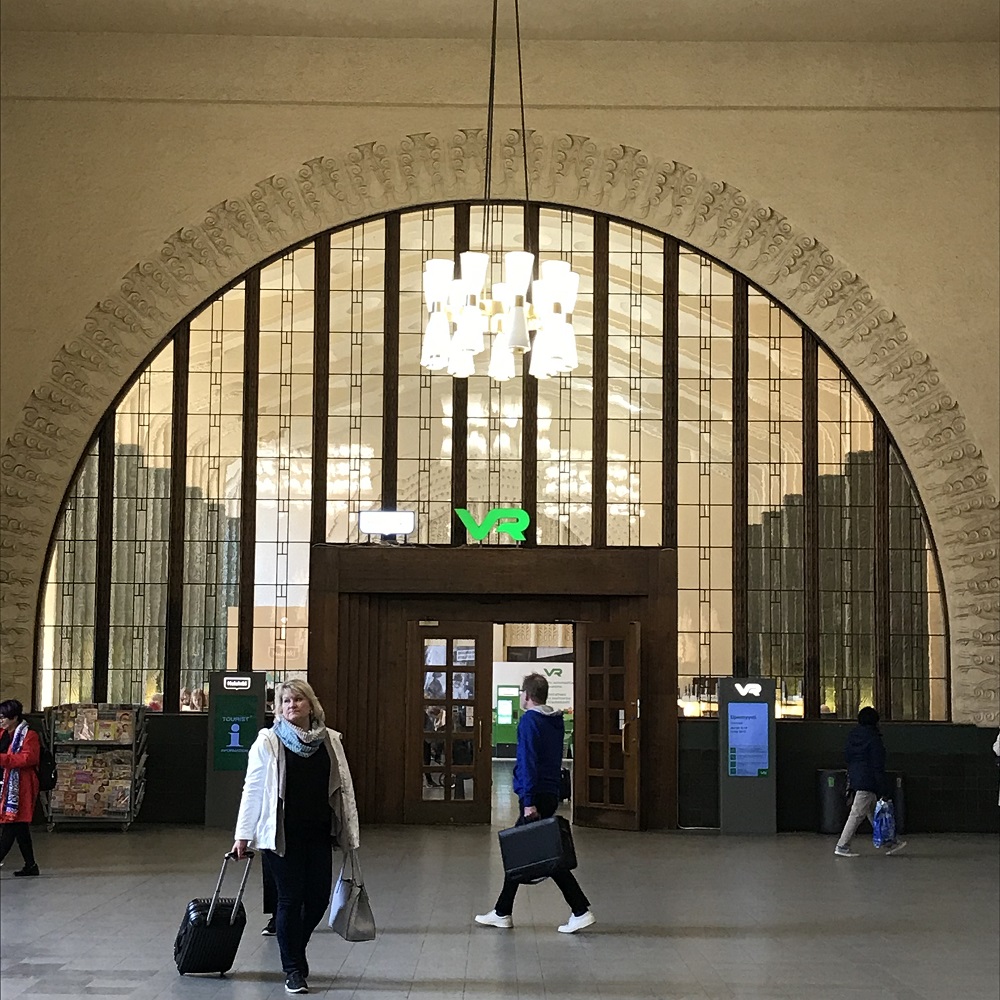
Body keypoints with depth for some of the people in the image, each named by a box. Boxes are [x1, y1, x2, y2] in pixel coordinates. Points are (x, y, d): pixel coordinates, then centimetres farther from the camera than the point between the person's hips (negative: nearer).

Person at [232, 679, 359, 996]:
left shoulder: (330, 741, 6)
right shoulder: (268, 741, -2)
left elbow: (344, 788, 9)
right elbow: (252, 789, -3)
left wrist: (350, 832, 8)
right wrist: (243, 834, -5)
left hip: (318, 833, 3)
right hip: (282, 835, -3)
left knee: (319, 897, 5)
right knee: (290, 899, 1)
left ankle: (295, 948, 33)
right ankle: (293, 970, 14)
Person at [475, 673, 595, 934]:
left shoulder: (529, 720, -12)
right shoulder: (556, 721, 14)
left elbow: (528, 762, -19)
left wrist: (528, 802, -22)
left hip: (535, 795, -9)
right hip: (551, 793, 9)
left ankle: (581, 910, -9)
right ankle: (502, 913, 18)